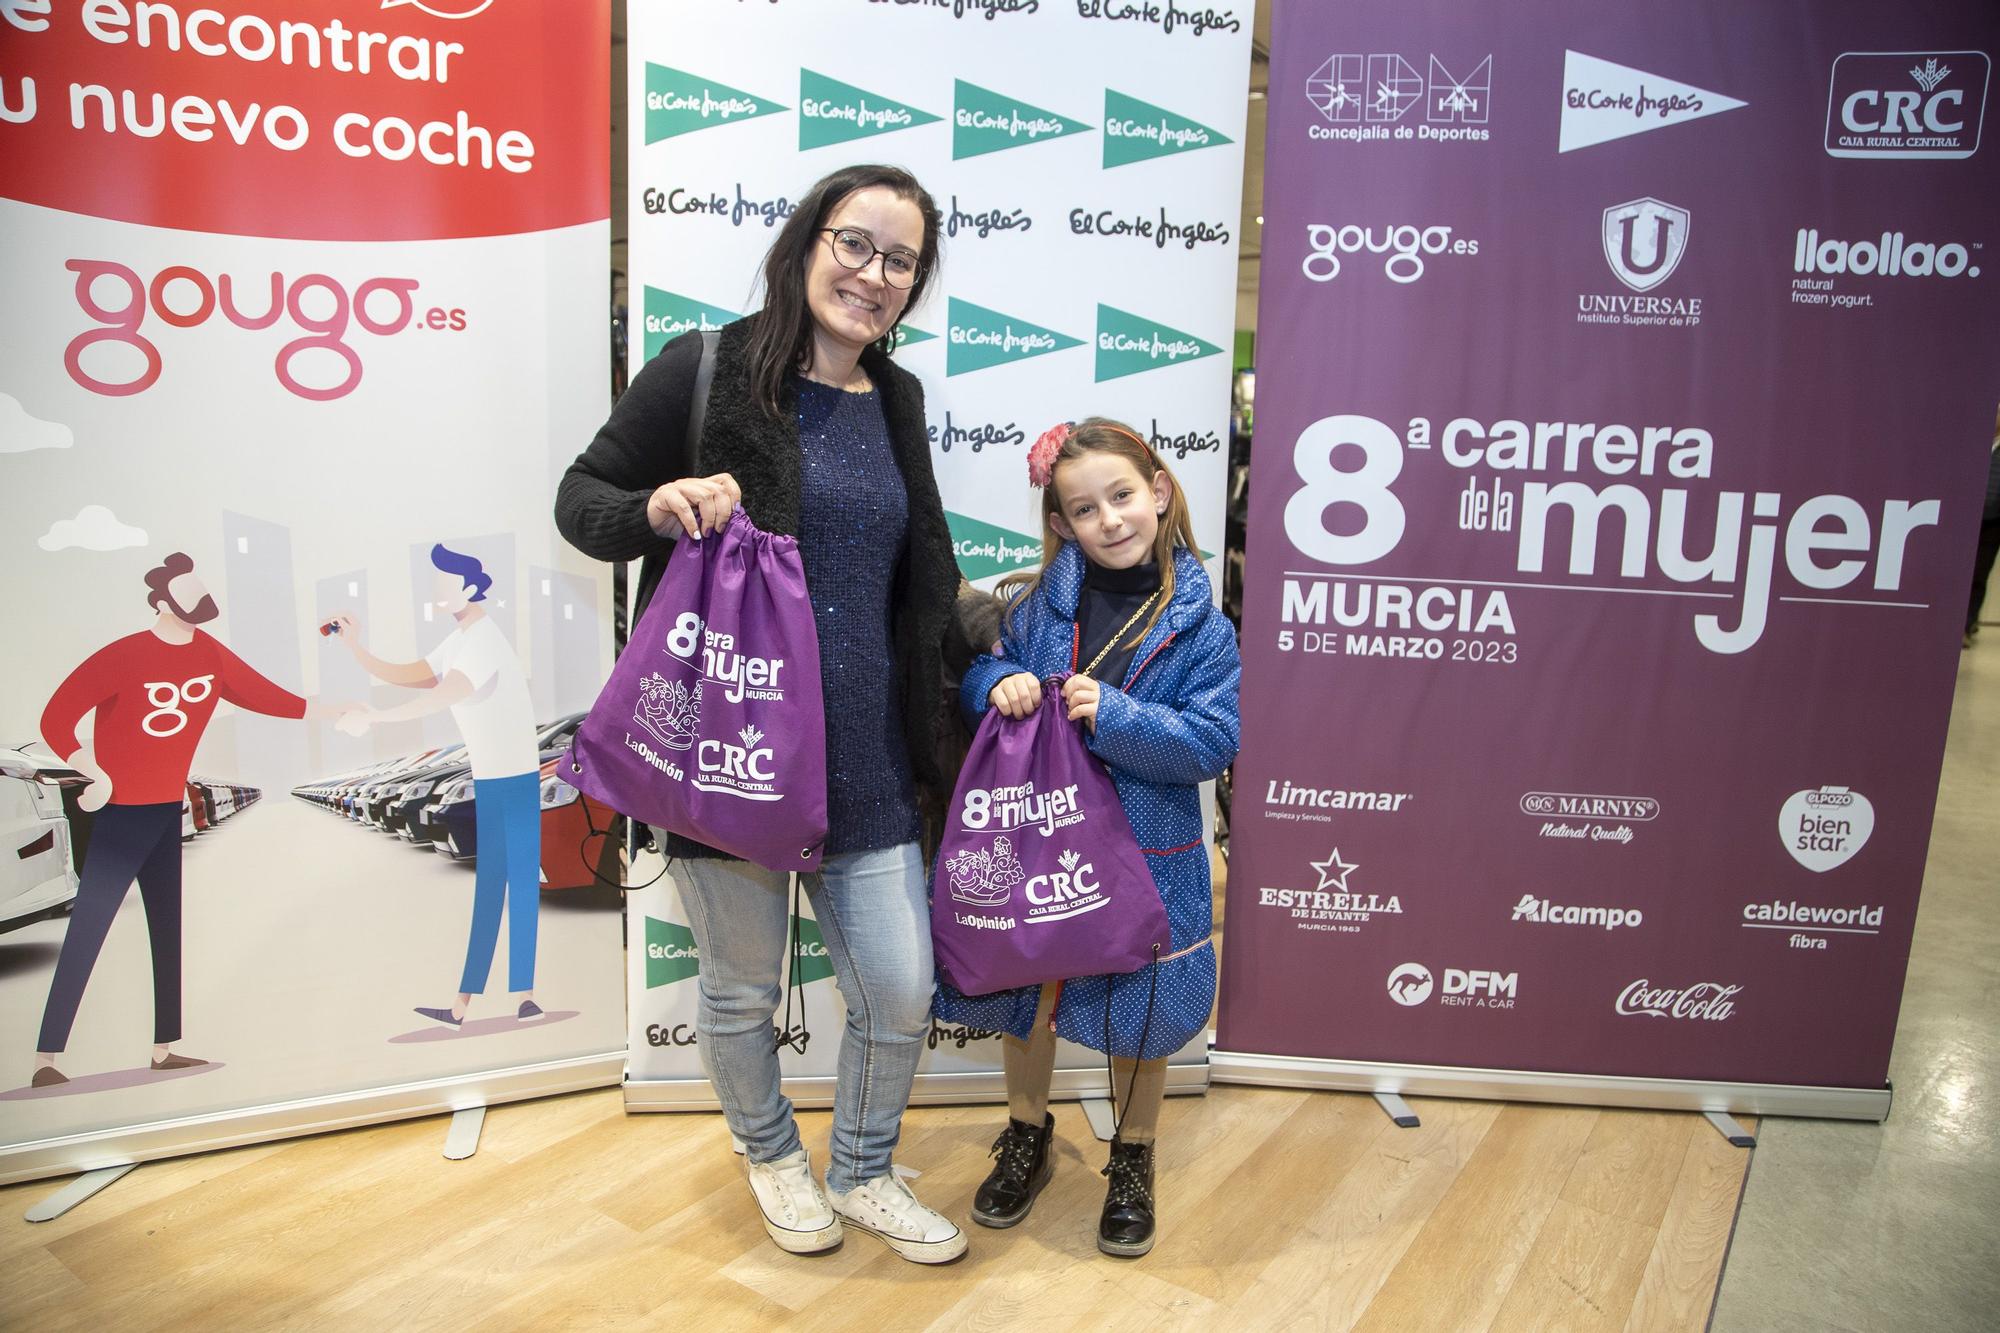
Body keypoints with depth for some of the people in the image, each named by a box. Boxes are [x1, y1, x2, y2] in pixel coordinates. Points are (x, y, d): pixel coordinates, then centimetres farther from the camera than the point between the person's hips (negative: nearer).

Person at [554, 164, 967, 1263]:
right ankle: (770, 1152, 45)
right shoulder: (705, 372, -7)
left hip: (867, 757, 5)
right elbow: (580, 496, -1)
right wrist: (656, 509, -22)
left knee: (900, 993, 9)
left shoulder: (895, 401, 10)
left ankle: (861, 1174, 37)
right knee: (741, 990, 14)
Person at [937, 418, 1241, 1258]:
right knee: (1026, 995, 19)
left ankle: (1132, 1163, 41)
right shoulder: (1037, 604, -5)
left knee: (1139, 1016, 15)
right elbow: (979, 670, 6)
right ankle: (1028, 1140, 46)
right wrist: (997, 684, -18)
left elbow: (1213, 743, -15)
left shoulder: (1198, 625, -10)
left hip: (1147, 857, -2)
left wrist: (1114, 716, -26)